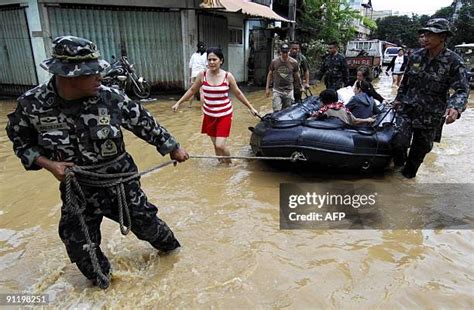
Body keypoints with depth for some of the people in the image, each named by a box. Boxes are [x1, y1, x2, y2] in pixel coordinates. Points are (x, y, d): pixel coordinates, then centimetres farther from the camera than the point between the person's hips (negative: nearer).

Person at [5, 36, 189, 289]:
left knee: (144, 220, 14)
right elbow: (21, 141, 2)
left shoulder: (110, 98, -19)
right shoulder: (32, 103, -16)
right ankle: (100, 276, 45)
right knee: (78, 243, 14)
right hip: (77, 186, 1)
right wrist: (48, 164, -15)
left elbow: (146, 124, -7)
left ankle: (168, 244, 48)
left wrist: (173, 148, 1)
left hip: (120, 180, -1)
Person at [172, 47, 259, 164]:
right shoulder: (202, 75, -5)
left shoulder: (228, 76, -9)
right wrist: (178, 103, 9)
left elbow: (238, 94, 3)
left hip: (224, 115, -2)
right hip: (209, 115, 3)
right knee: (216, 144, 12)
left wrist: (251, 108, 6)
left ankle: (229, 164, 19)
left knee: (220, 145, -10)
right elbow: (192, 90, 8)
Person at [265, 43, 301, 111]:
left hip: (289, 91, 1)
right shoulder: (274, 62, -2)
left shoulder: (294, 62, -3)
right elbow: (270, 74, 7)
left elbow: (296, 76, 8)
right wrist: (267, 88, 5)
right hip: (277, 90, -1)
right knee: (277, 111, -10)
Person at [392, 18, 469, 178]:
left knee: (421, 147, 11)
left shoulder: (453, 62, -9)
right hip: (407, 109, 2)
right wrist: (399, 98, 18)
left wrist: (455, 107, -33)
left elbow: (462, 89, -14)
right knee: (400, 142, -11)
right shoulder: (416, 56, 1)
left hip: (431, 115, -1)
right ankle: (399, 162, 22)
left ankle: (409, 171, 36)